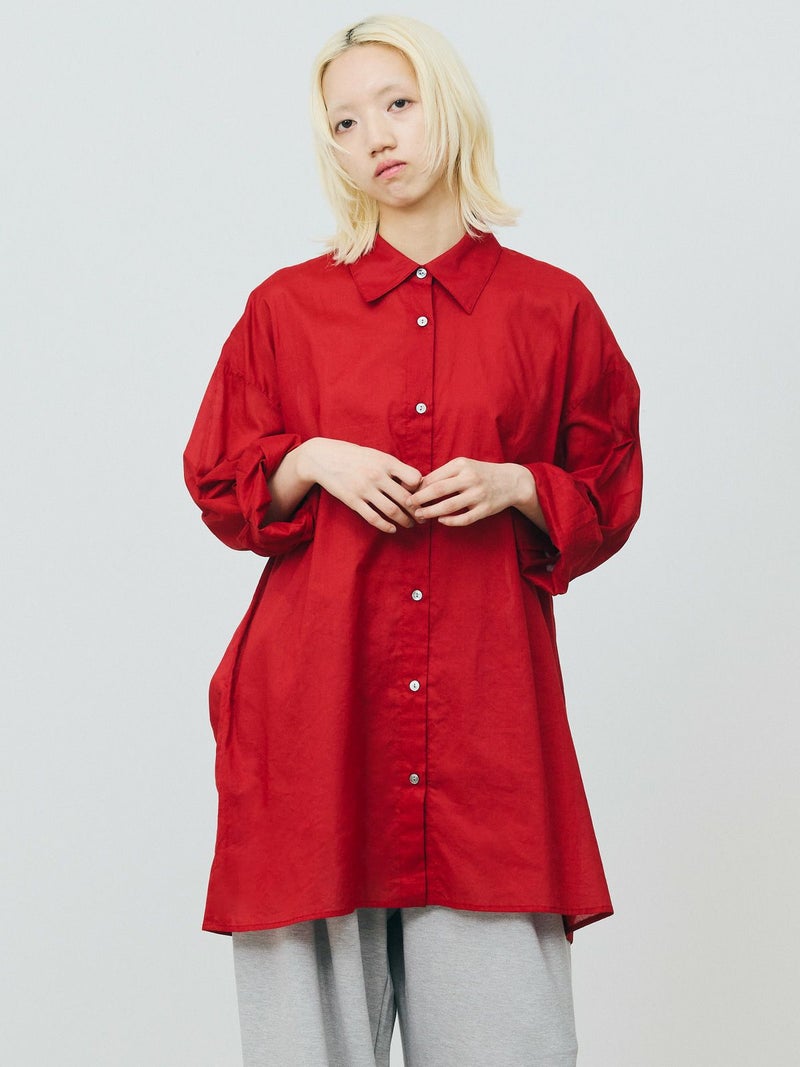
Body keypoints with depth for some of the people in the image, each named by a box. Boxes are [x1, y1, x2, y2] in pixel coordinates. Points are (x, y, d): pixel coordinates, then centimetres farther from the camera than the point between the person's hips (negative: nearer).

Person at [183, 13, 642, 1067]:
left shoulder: (553, 307, 7)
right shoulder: (288, 307, 8)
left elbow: (609, 497, 12)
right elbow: (221, 487, 11)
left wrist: (515, 486, -7)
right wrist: (313, 461, -7)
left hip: (487, 691, 0)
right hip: (318, 683, 0)